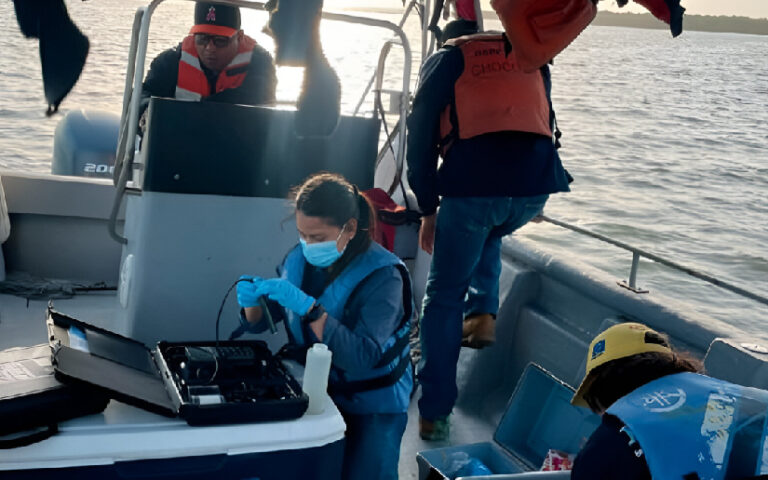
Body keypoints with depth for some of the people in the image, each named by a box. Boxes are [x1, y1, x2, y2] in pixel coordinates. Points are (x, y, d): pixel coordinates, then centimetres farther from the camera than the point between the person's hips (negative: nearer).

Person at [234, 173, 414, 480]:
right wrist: (252, 301, -22)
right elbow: (257, 324, 3)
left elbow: (362, 357, -33)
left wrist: (307, 308, -40)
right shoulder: (300, 258, -6)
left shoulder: (382, 276, -23)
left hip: (372, 404, -4)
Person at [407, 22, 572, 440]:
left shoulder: (443, 60, 20)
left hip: (473, 185, -3)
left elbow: (421, 138, 14)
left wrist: (428, 209, 21)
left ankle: (434, 413, 10)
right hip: (537, 184, 4)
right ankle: (483, 314, 18)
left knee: (443, 297, 11)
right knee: (488, 236, 37)